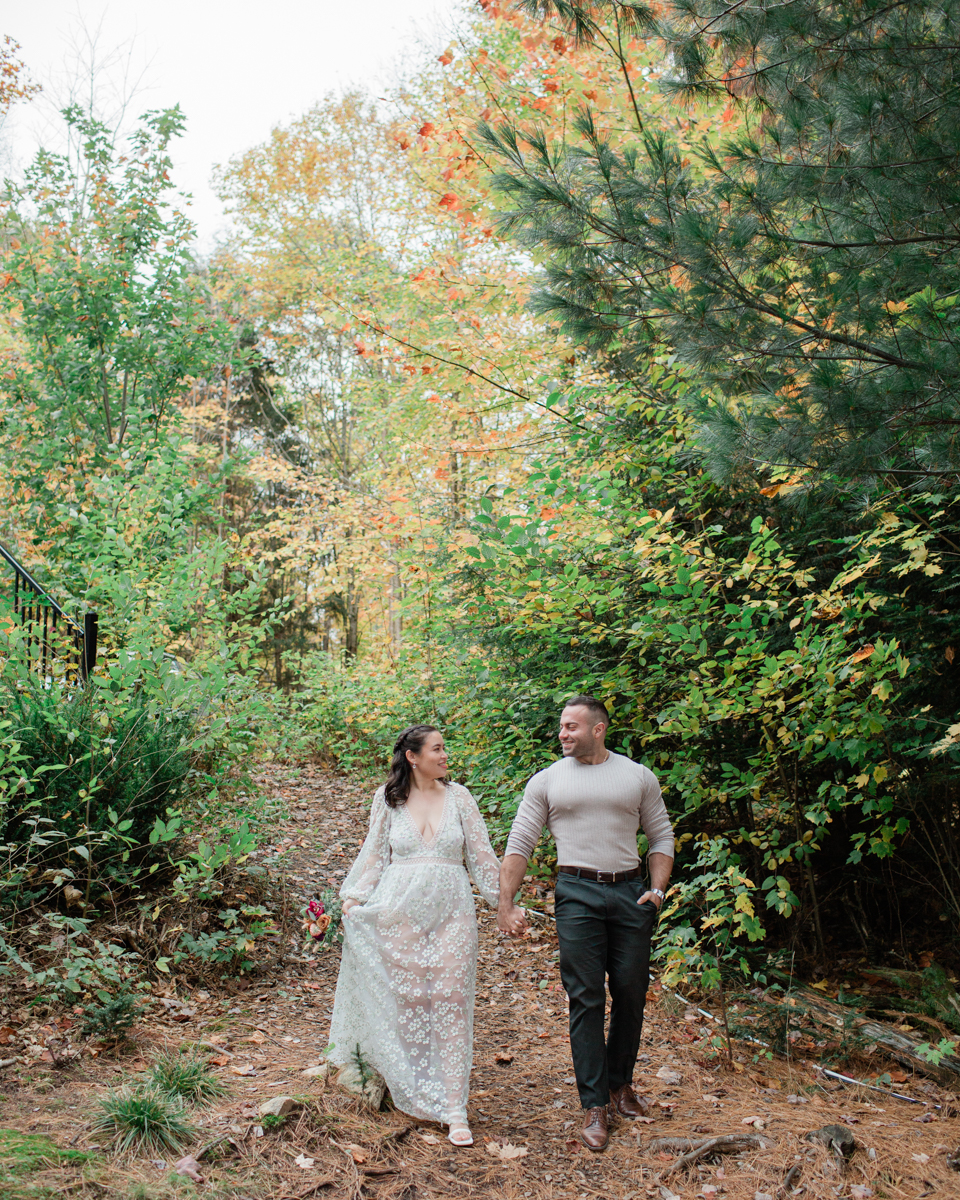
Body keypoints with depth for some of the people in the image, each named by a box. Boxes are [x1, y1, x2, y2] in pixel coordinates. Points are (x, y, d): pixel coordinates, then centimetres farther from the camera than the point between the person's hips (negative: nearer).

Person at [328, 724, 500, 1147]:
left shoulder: (458, 797, 7)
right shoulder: (388, 798, 6)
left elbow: (482, 855, 9)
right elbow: (375, 854, 10)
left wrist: (503, 902, 7)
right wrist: (353, 898, 1)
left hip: (451, 911, 0)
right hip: (400, 911, 0)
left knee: (451, 1001, -4)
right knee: (407, 998, 2)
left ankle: (454, 1108, 0)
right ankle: (416, 1093, 18)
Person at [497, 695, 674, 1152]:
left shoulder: (638, 777, 8)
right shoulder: (547, 781, 6)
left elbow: (661, 836, 13)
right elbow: (519, 845, 5)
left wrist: (657, 888, -1)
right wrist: (506, 903, -4)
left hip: (630, 892, 2)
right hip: (578, 893, -1)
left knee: (631, 994, 8)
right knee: (586, 998, -1)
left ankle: (621, 1083, 30)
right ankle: (594, 1105, 8)